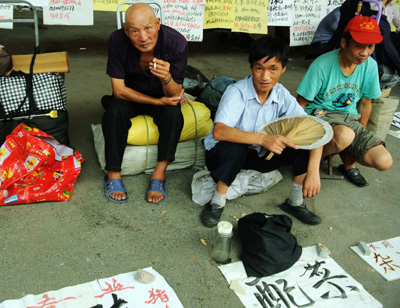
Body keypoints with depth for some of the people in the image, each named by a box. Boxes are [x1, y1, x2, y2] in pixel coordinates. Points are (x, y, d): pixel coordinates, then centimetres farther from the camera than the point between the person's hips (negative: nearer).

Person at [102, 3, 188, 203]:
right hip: (130, 96, 0)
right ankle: (113, 175, -16)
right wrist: (159, 101, -25)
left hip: (163, 97, 0)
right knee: (115, 112, -30)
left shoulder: (176, 43, -26)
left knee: (173, 114, -31)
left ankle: (159, 174, -19)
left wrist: (167, 78, -46)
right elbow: (119, 90, -19)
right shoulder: (117, 40, -25)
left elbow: (174, 95, -23)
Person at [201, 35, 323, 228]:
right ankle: (217, 203, -16)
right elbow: (218, 132, -39)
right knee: (234, 146, -39)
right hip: (223, 155, -4)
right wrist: (262, 138, -49)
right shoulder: (236, 93, -23)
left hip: (259, 157, 5)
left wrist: (313, 171, -28)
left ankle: (295, 201, 0)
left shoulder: (282, 96, -9)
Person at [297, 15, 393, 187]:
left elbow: (366, 103, 11)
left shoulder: (370, 65, -3)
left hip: (350, 118, 5)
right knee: (345, 136, -41)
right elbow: (301, 104, -10)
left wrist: (362, 134, 18)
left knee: (384, 162, -15)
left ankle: (349, 163, 17)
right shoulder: (322, 65, -18)